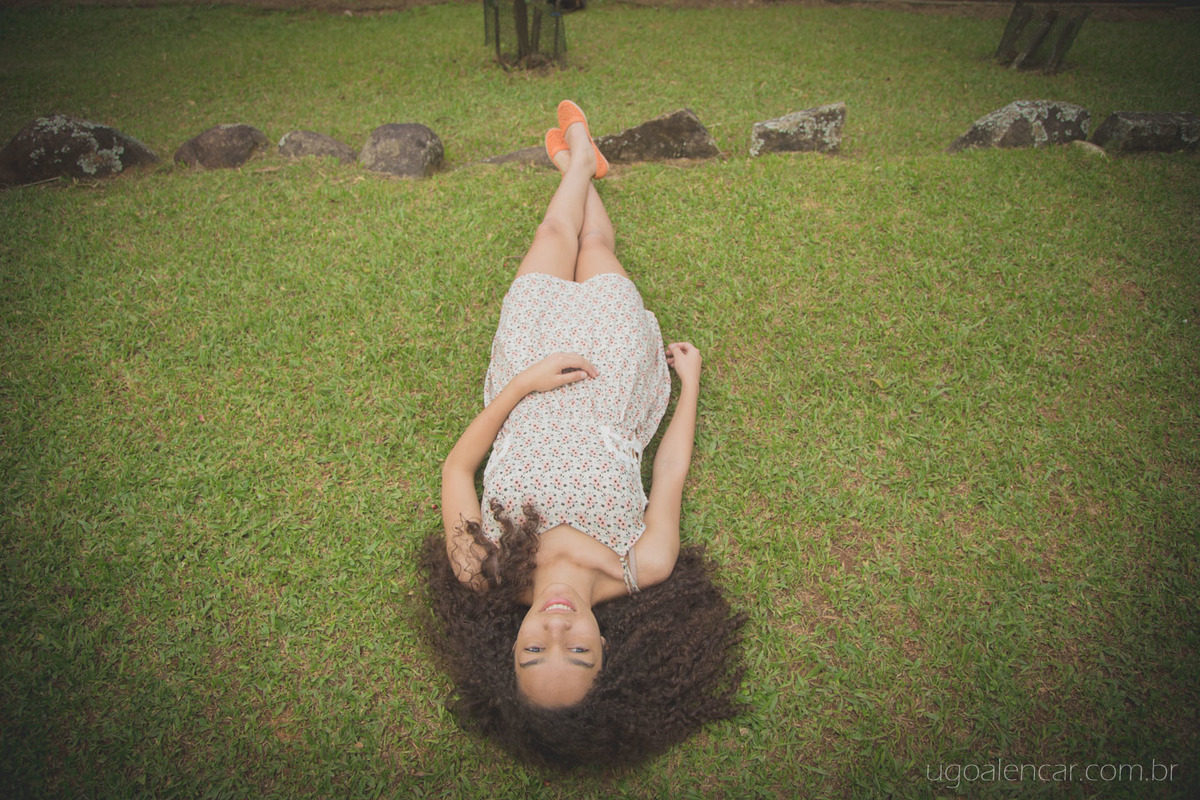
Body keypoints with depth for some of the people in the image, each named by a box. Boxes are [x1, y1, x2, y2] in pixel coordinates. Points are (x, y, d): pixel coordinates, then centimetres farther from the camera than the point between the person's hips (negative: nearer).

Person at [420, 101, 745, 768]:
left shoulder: (483, 576, -32)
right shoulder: (641, 571, -33)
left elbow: (456, 468, -17)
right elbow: (672, 475, -18)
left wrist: (520, 386, -27)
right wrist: (691, 376, -5)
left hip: (531, 377, 1)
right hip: (611, 385, 0)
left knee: (557, 236, 18)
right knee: (594, 248, 20)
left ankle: (580, 160, 55)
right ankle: (579, 162, 56)